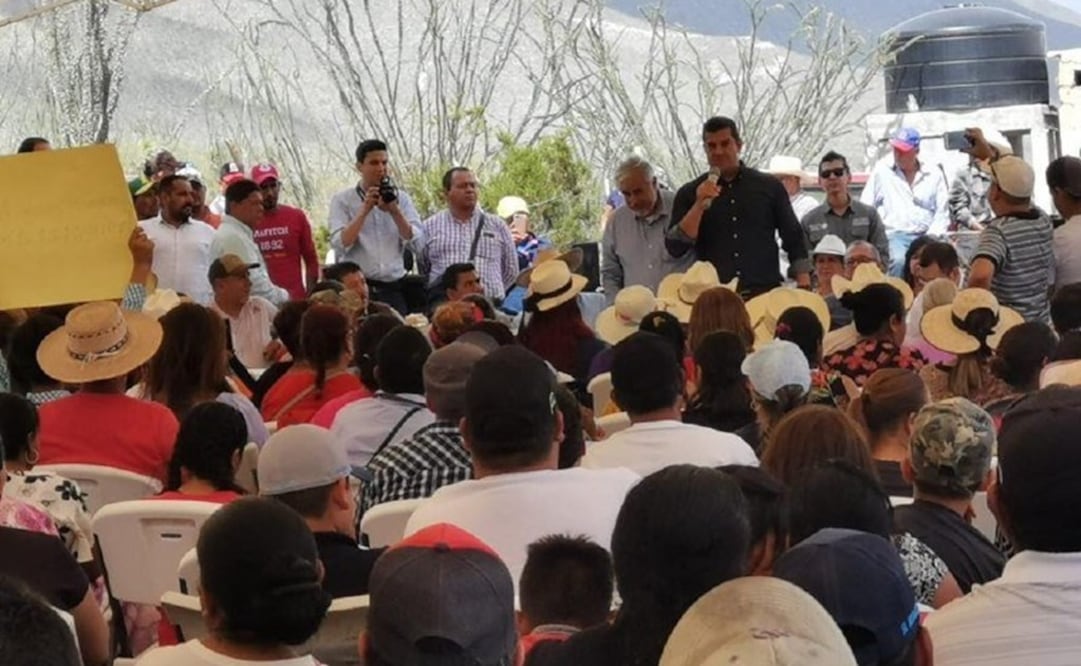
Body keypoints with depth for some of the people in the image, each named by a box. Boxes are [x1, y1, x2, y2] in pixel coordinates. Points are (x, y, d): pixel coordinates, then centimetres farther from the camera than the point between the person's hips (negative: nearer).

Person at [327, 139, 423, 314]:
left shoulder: (401, 198, 11)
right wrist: (365, 210, -13)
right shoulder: (342, 201, 4)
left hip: (393, 289, 2)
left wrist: (395, 211, -9)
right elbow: (341, 245, -9)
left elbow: (417, 245, 1)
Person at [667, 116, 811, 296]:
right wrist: (699, 206, -12)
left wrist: (804, 289, 2)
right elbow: (675, 248, -1)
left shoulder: (769, 187, 10)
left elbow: (794, 240, 12)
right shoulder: (690, 194, 9)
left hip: (765, 293, 0)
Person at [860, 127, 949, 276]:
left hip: (924, 236, 1)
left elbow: (942, 213, 10)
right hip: (893, 234, -1)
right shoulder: (881, 171, 12)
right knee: (899, 261, -34)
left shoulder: (934, 175, 13)